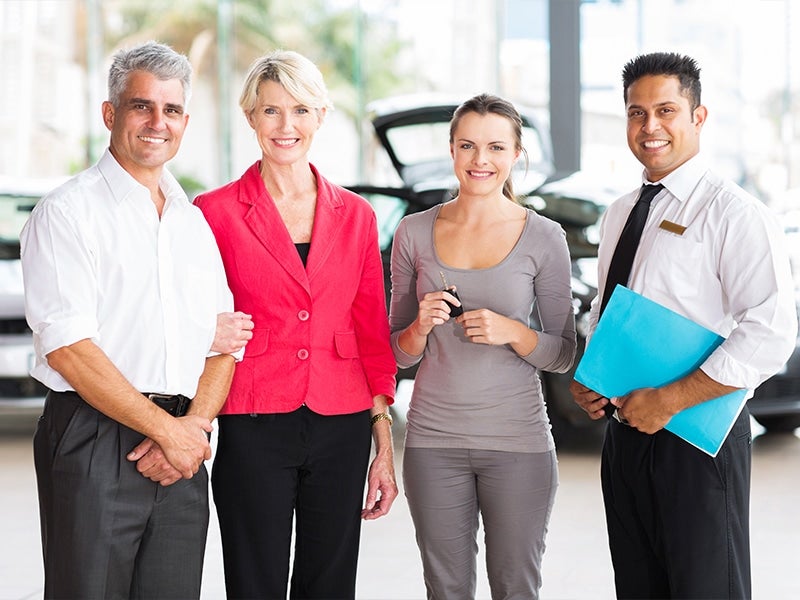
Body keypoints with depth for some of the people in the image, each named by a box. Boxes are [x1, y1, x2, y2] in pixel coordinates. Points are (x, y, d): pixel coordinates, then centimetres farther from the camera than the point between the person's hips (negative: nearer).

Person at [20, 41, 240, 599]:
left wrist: (196, 423, -6)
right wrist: (168, 429, -12)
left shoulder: (195, 221, 16)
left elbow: (222, 344, 13)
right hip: (94, 443, -5)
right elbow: (69, 348, -13)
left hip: (182, 450, 5)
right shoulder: (68, 211, -3)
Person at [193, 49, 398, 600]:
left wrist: (385, 444, 8)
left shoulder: (355, 215, 9)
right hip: (253, 430, -3)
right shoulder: (216, 212, -1)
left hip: (340, 430, 3)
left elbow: (373, 334, 11)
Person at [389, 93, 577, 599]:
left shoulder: (543, 237, -2)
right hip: (434, 441, 1)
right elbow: (399, 353, 9)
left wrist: (513, 332, -16)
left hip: (518, 441, -1)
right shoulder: (414, 232, 3)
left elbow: (564, 353, 3)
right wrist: (422, 326, -12)